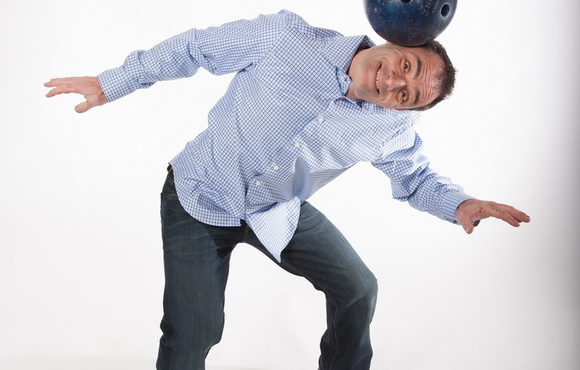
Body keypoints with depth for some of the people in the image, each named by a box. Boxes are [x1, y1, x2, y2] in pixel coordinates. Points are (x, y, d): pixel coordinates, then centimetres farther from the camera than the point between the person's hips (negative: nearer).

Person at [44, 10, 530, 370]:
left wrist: (459, 205, -21)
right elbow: (195, 48, -13)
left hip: (279, 213, 4)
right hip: (199, 198, -3)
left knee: (357, 289, 5)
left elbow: (417, 178, 3)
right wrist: (110, 84, -6)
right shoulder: (286, 38, -26)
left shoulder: (394, 129, -15)